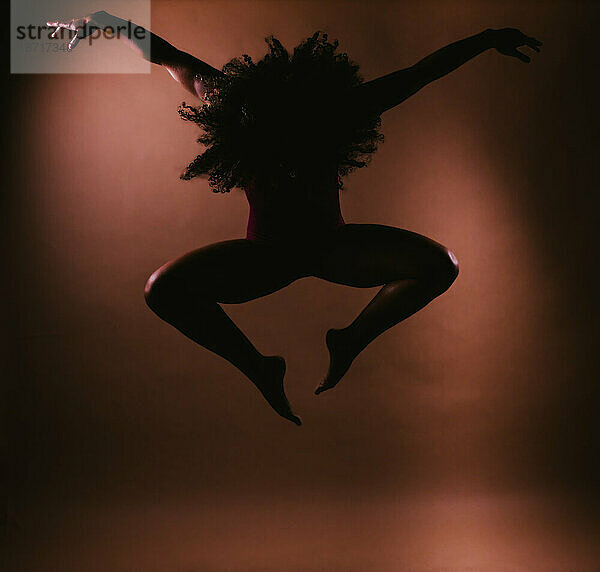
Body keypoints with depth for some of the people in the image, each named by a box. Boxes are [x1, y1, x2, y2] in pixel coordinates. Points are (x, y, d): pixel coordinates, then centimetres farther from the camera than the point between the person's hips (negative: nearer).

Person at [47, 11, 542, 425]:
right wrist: (111, 23, -9)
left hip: (331, 247, 0)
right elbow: (170, 57, -13)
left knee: (440, 265, -22)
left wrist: (487, 39, -12)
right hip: (266, 254, 0)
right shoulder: (235, 106, -25)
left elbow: (421, 72, -15)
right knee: (163, 290, -23)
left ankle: (353, 339, 0)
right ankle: (260, 368, -4)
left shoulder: (340, 111, -24)